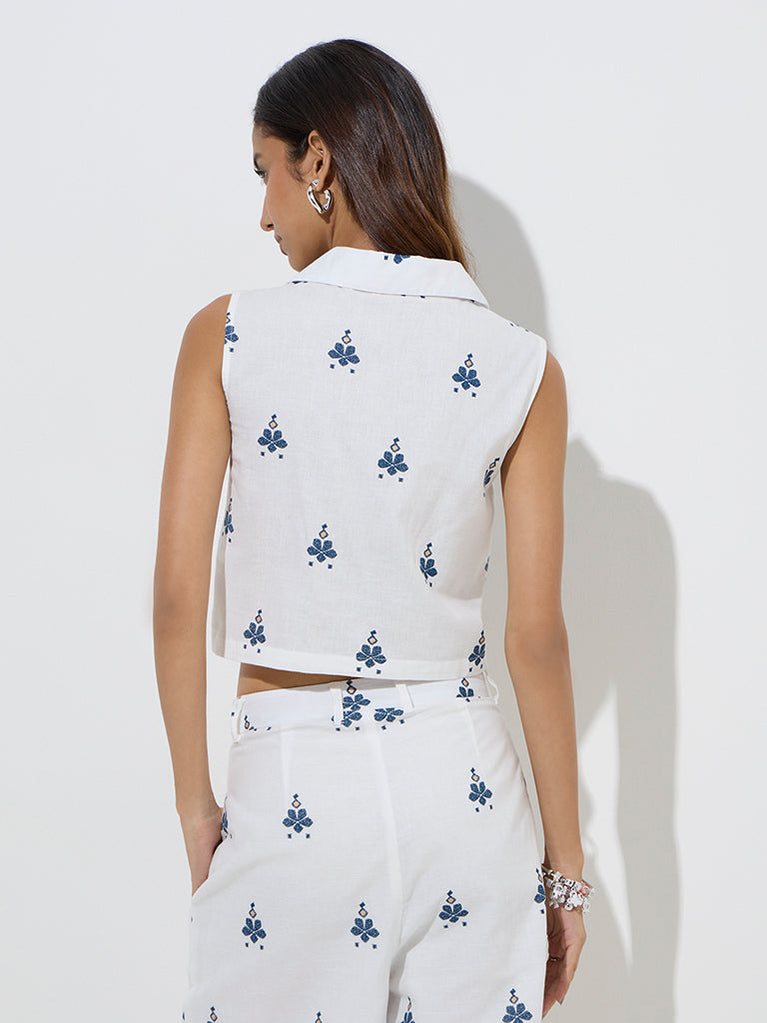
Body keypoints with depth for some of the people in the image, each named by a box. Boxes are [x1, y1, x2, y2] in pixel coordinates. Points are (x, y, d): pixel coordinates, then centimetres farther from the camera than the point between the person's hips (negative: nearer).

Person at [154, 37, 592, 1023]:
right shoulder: (522, 369, -2)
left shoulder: (227, 336, -6)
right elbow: (536, 637, -2)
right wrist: (565, 865, 7)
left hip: (289, 789, -1)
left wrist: (195, 804, 5)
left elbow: (177, 596, -6)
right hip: (461, 783, 2)